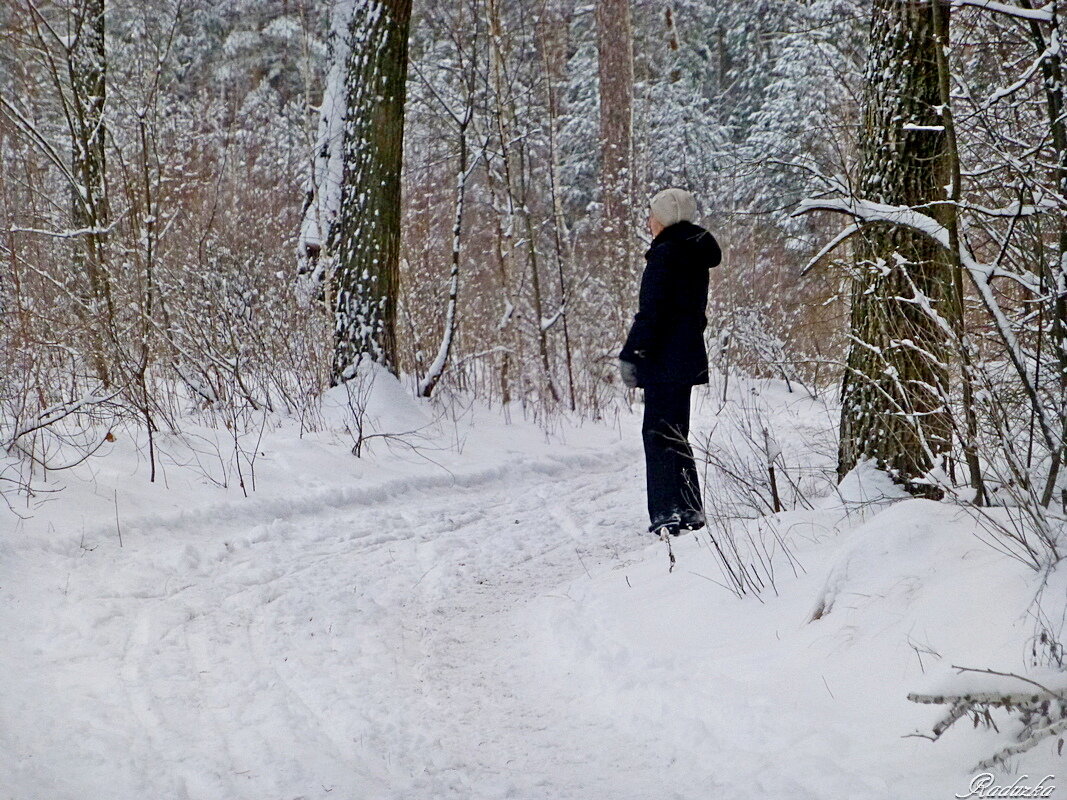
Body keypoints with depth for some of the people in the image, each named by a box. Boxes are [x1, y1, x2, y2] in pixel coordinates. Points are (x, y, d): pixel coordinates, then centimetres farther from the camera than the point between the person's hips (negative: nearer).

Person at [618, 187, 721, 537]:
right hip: (689, 357, 9)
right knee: (675, 432, 16)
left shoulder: (664, 254, -13)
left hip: (665, 360, -9)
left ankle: (669, 513, -7)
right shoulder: (697, 256, 15)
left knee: (658, 433, -5)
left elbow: (650, 313, -17)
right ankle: (690, 511, 19)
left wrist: (631, 355, -15)